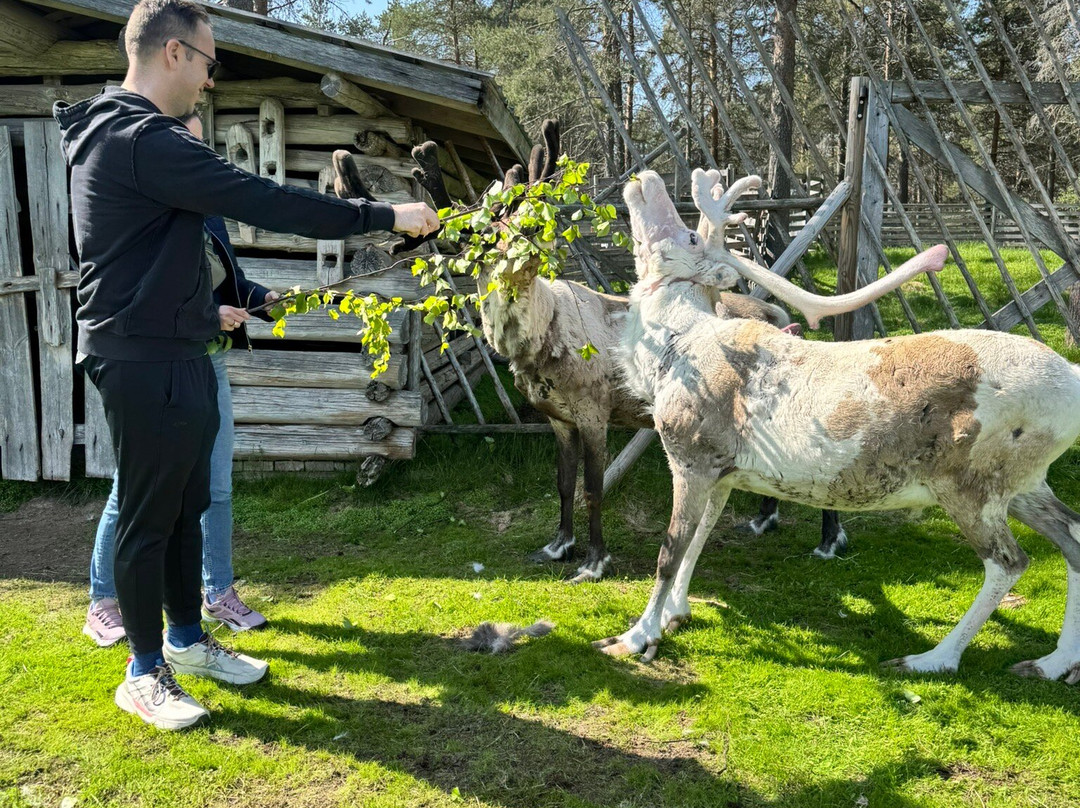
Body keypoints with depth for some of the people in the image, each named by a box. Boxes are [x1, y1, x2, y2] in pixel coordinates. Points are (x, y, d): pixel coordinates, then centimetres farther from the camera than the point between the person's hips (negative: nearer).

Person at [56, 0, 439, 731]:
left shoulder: (116, 133, 16)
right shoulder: (144, 140, -20)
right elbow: (265, 202, -25)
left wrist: (205, 310, 31)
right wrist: (384, 216, -19)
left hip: (173, 355, 10)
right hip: (145, 363, -10)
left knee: (187, 506, 16)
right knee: (149, 518, 1)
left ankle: (187, 640, 31)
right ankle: (145, 673, 17)